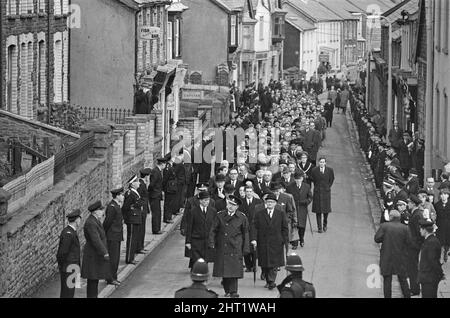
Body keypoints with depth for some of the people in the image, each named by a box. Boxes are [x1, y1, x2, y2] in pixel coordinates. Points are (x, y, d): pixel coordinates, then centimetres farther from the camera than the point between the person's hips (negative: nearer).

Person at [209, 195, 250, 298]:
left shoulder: (242, 217, 2)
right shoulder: (220, 215, 5)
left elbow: (245, 233, 6)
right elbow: (213, 230, 8)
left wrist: (246, 248, 3)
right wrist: (212, 242, -4)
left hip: (235, 248, -2)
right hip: (222, 247, 2)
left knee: (234, 269, -8)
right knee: (223, 269, 3)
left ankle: (233, 291, -5)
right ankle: (227, 290, 14)